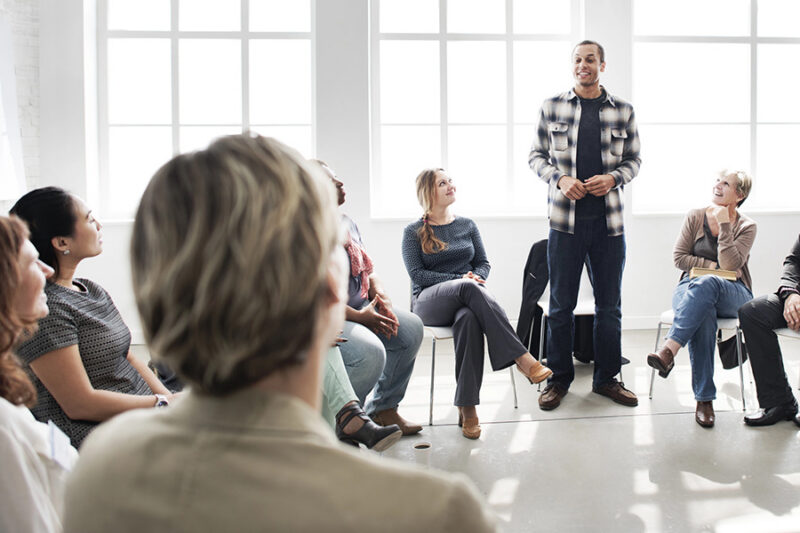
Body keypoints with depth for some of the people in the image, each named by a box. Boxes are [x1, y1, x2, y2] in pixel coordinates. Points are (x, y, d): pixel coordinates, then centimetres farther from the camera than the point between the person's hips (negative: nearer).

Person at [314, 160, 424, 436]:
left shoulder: (347, 223, 13)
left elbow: (368, 270, 18)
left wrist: (383, 299, -4)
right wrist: (359, 317, -21)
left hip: (361, 306, 9)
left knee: (411, 328, -5)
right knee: (370, 352, -31)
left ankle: (383, 408, 9)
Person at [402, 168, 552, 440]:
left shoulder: (467, 225, 19)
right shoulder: (414, 232, 8)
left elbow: (483, 263, 17)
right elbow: (417, 274, -3)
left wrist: (475, 277, -9)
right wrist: (461, 280, -14)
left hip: (464, 300, 3)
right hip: (429, 301, -3)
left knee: (469, 318, -38)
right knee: (468, 288, -38)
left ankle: (467, 407, -42)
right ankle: (521, 358, -44)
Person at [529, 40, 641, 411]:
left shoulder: (622, 111, 7)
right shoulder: (552, 107, 4)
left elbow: (634, 159, 12)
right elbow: (537, 155, 8)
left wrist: (613, 178, -9)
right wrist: (560, 179, -10)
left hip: (609, 220, 2)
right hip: (566, 218, -1)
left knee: (609, 304, 9)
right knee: (561, 304, 4)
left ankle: (607, 377, 22)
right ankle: (558, 379, 16)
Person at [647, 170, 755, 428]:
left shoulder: (746, 226, 5)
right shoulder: (695, 217, 10)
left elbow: (730, 264, -11)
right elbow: (679, 257, 3)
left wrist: (724, 224, -11)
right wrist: (716, 266, -5)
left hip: (733, 294, -1)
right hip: (691, 288, 1)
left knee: (706, 284, -40)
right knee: (703, 312, -38)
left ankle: (669, 350, -50)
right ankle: (704, 399, -41)